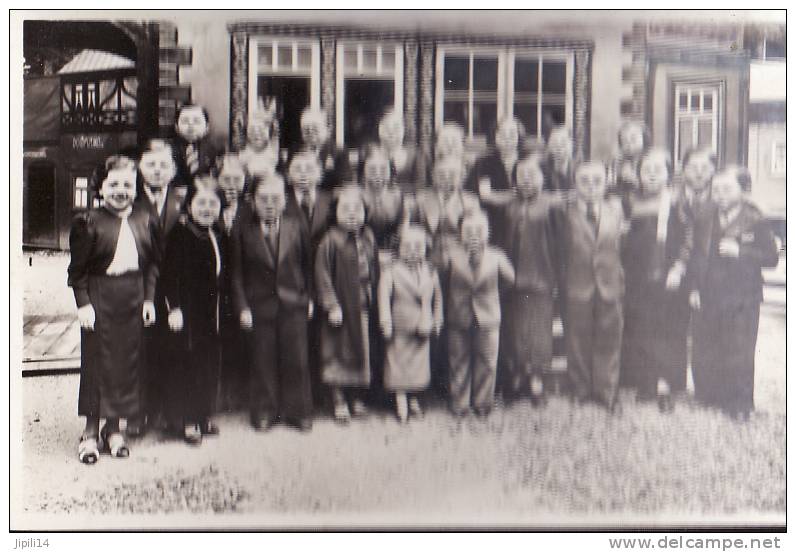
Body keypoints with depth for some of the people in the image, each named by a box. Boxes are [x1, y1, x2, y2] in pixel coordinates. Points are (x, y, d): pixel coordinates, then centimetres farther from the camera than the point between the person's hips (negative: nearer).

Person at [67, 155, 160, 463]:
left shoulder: (146, 221, 7)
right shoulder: (88, 222, -4)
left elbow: (153, 263, 11)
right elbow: (77, 269, -3)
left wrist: (149, 299, 4)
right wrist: (83, 303, -10)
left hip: (134, 299, 4)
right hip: (99, 298, -3)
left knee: (128, 362, 7)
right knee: (96, 362, 1)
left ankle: (113, 428, 21)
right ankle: (91, 431, 13)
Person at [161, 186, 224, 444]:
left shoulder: (217, 238, 11)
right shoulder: (179, 236, -10)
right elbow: (169, 275, -15)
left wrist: (221, 311, 12)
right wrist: (174, 307, -20)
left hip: (213, 314, 7)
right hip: (187, 312, -7)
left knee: (211, 363, 11)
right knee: (188, 363, -2)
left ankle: (205, 415, 23)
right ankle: (189, 421, 7)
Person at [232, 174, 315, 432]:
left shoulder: (296, 228, 3)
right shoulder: (244, 231, 0)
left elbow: (306, 266, 9)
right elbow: (237, 273, 1)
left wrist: (309, 298, 5)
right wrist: (242, 307, -6)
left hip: (293, 305, 1)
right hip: (258, 306, -1)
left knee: (296, 360, 4)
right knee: (262, 361, 5)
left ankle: (298, 411, 17)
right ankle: (264, 411, 19)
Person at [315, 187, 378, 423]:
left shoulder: (368, 237, 4)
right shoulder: (331, 240, -12)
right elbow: (322, 275, -12)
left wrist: (370, 293, 6)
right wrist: (332, 305, -15)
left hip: (363, 306, 5)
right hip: (340, 306, -5)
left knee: (362, 350, 12)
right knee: (338, 352, 3)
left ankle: (357, 398, 27)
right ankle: (339, 401, 15)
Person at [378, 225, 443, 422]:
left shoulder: (430, 272, 5)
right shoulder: (391, 272, -8)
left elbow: (437, 297, 13)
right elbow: (383, 296, -13)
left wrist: (437, 321, 11)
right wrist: (385, 322, -18)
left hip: (422, 328, 4)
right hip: (400, 329, -4)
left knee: (419, 363, 11)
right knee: (398, 363, 1)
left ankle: (414, 400, 27)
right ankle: (401, 404, 10)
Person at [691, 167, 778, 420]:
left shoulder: (755, 221, -5)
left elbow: (771, 257, -8)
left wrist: (739, 251, -19)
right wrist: (694, 288, 2)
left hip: (741, 300, -4)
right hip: (708, 297, 4)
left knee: (740, 353, 1)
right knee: (704, 351, 8)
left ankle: (740, 404, 14)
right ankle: (708, 398, 24)